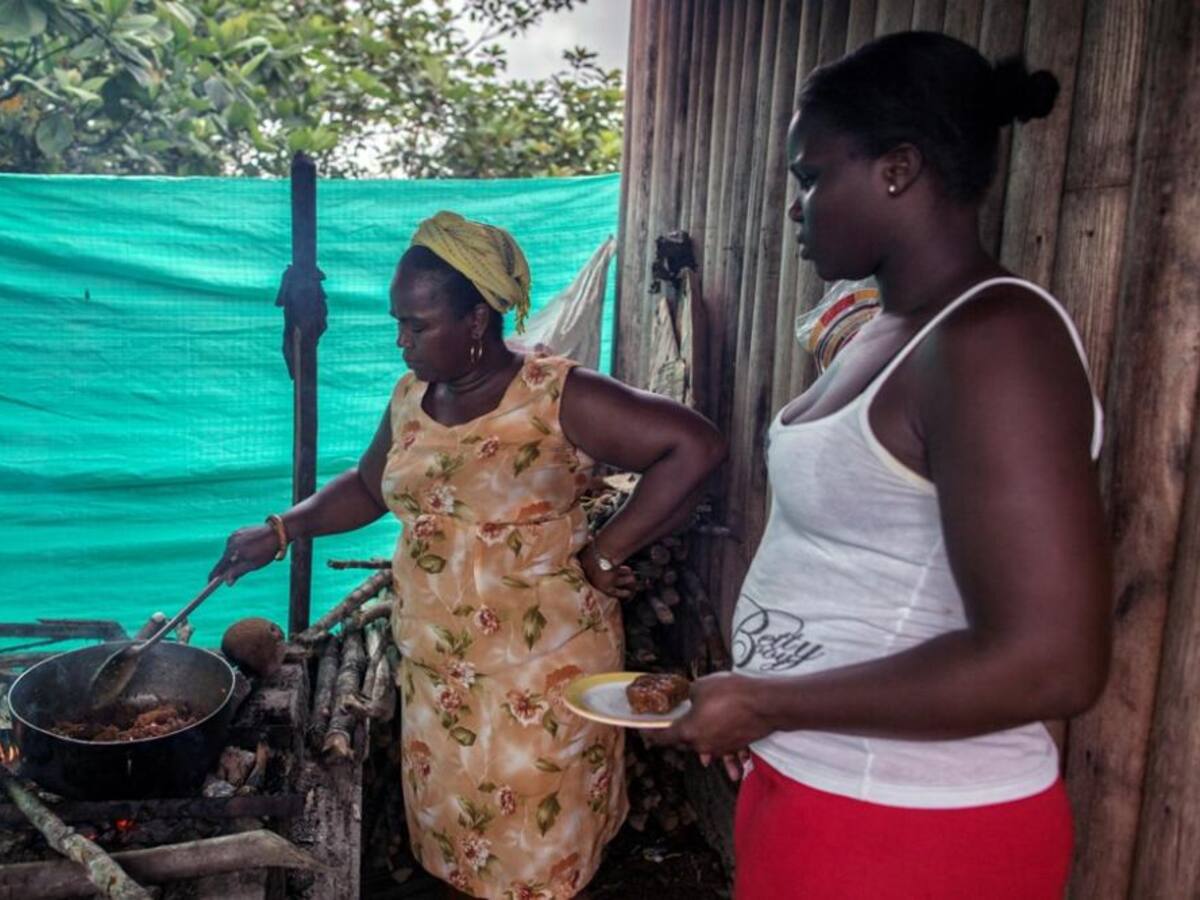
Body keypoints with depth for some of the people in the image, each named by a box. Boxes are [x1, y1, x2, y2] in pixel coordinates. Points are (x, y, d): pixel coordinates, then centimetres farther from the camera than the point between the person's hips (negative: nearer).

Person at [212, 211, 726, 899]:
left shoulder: (558, 397, -18)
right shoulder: (412, 397, 4)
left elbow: (696, 448, -24)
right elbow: (367, 487, 20)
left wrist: (603, 555, -21)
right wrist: (280, 532, 7)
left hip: (538, 679, -6)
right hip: (435, 675, 6)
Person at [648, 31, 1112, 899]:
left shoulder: (991, 340, -22)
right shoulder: (887, 330, 7)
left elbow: (1048, 661, -28)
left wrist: (764, 704, -21)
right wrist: (761, 709, 12)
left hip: (909, 828, -8)